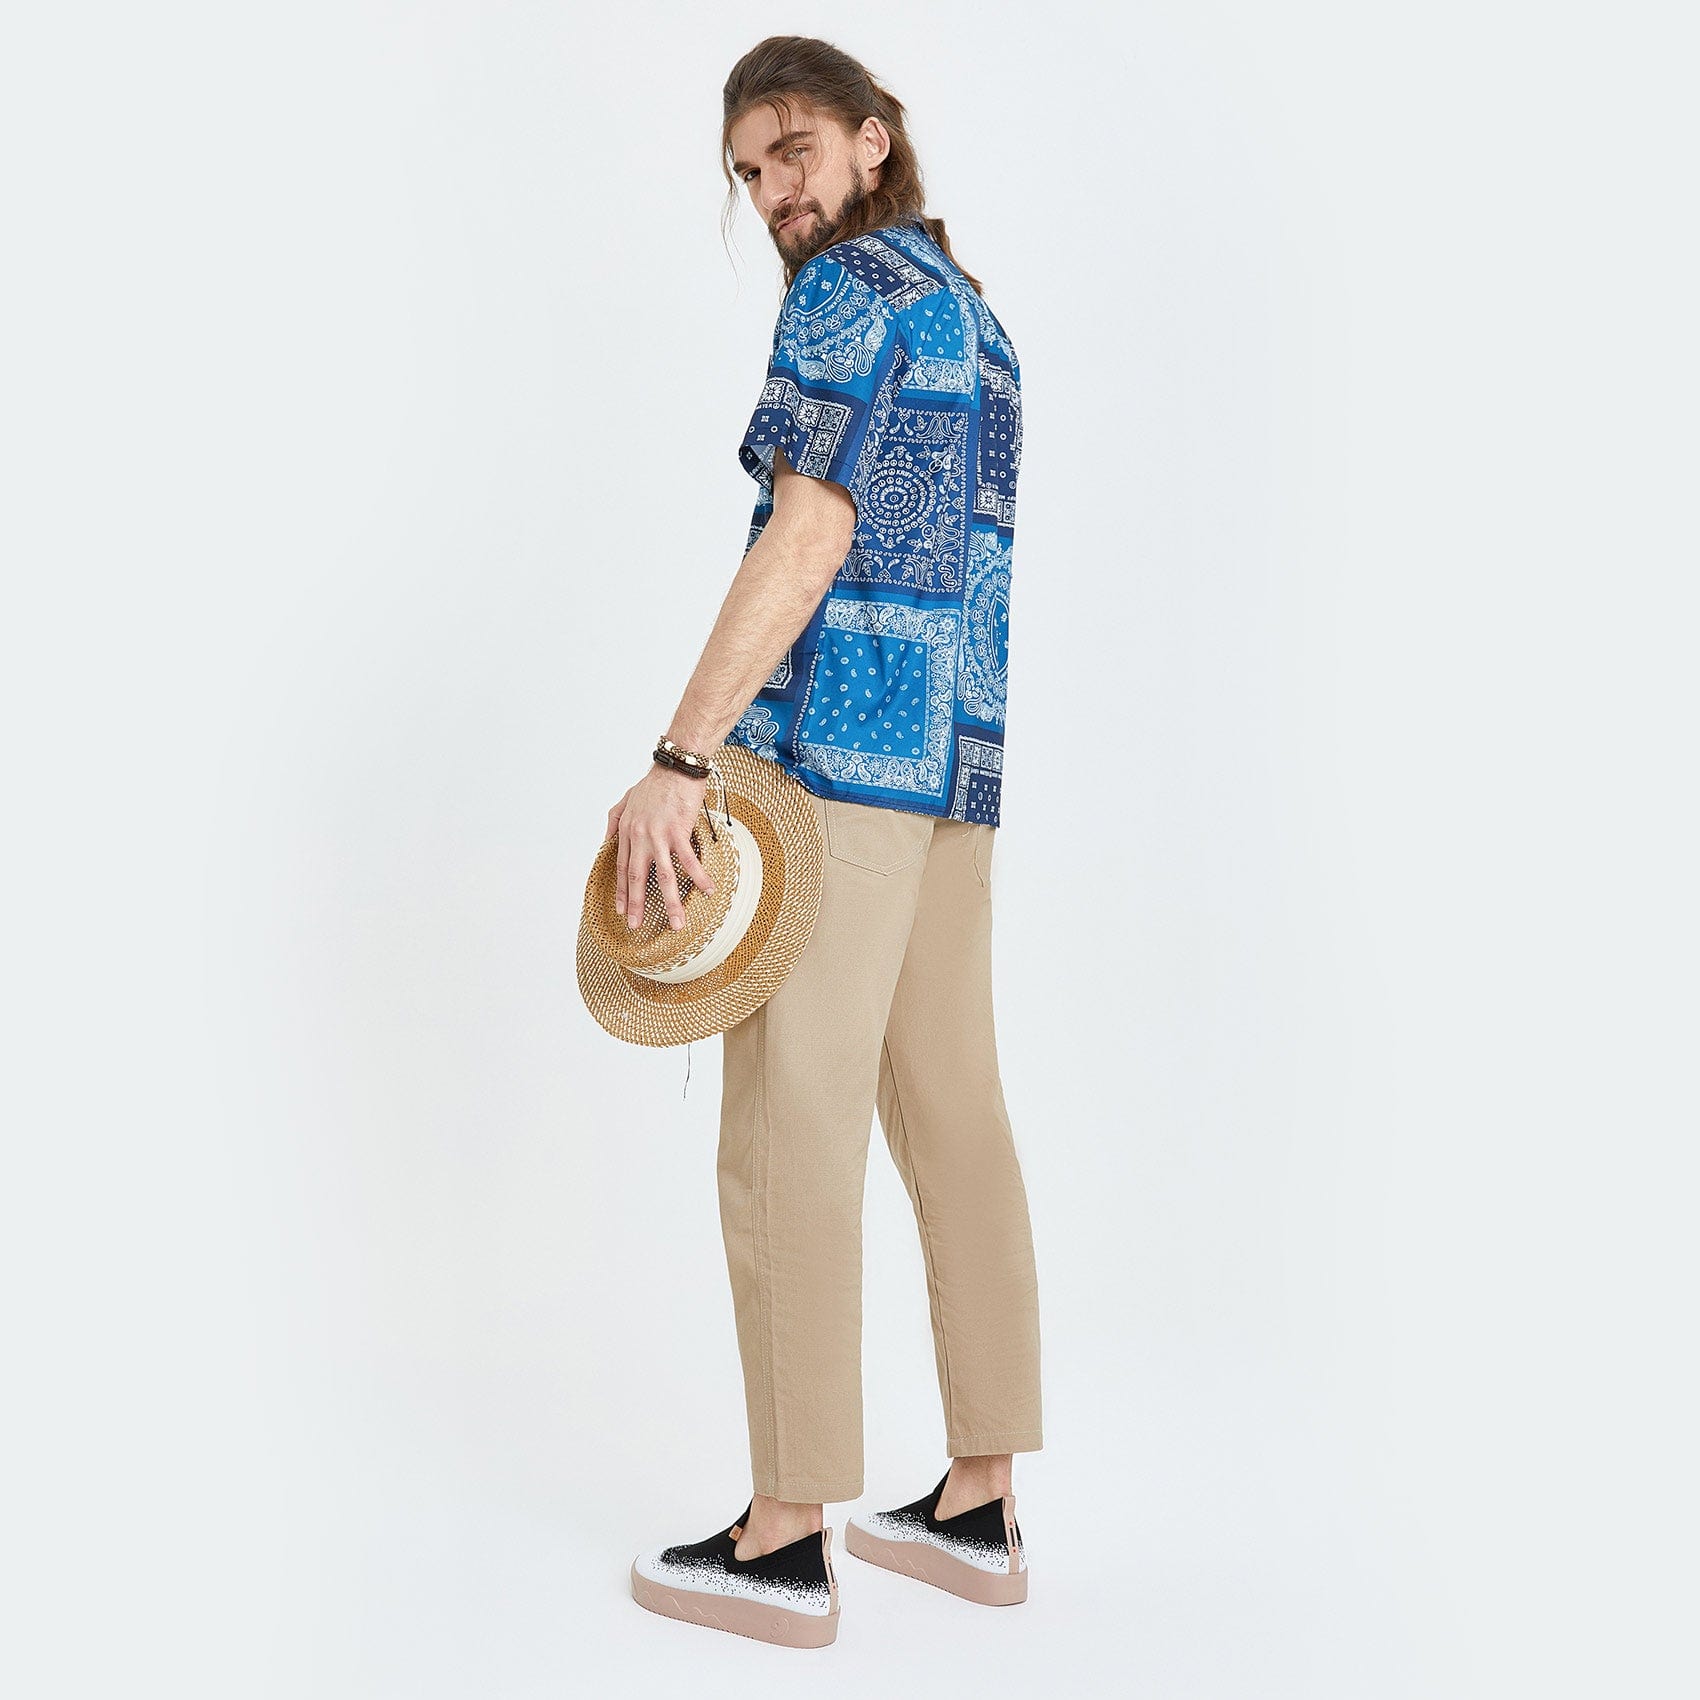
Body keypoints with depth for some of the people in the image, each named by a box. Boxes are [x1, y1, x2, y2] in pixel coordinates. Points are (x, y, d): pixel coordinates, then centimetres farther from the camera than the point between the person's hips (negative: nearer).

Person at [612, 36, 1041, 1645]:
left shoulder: (848, 290, -7)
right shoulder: (975, 323, 22)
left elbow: (805, 543, -17)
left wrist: (676, 761, -20)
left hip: (837, 741, -10)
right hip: (959, 759, 10)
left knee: (787, 1135, -6)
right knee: (953, 1126, 10)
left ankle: (783, 1544, 0)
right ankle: (976, 1508, 16)